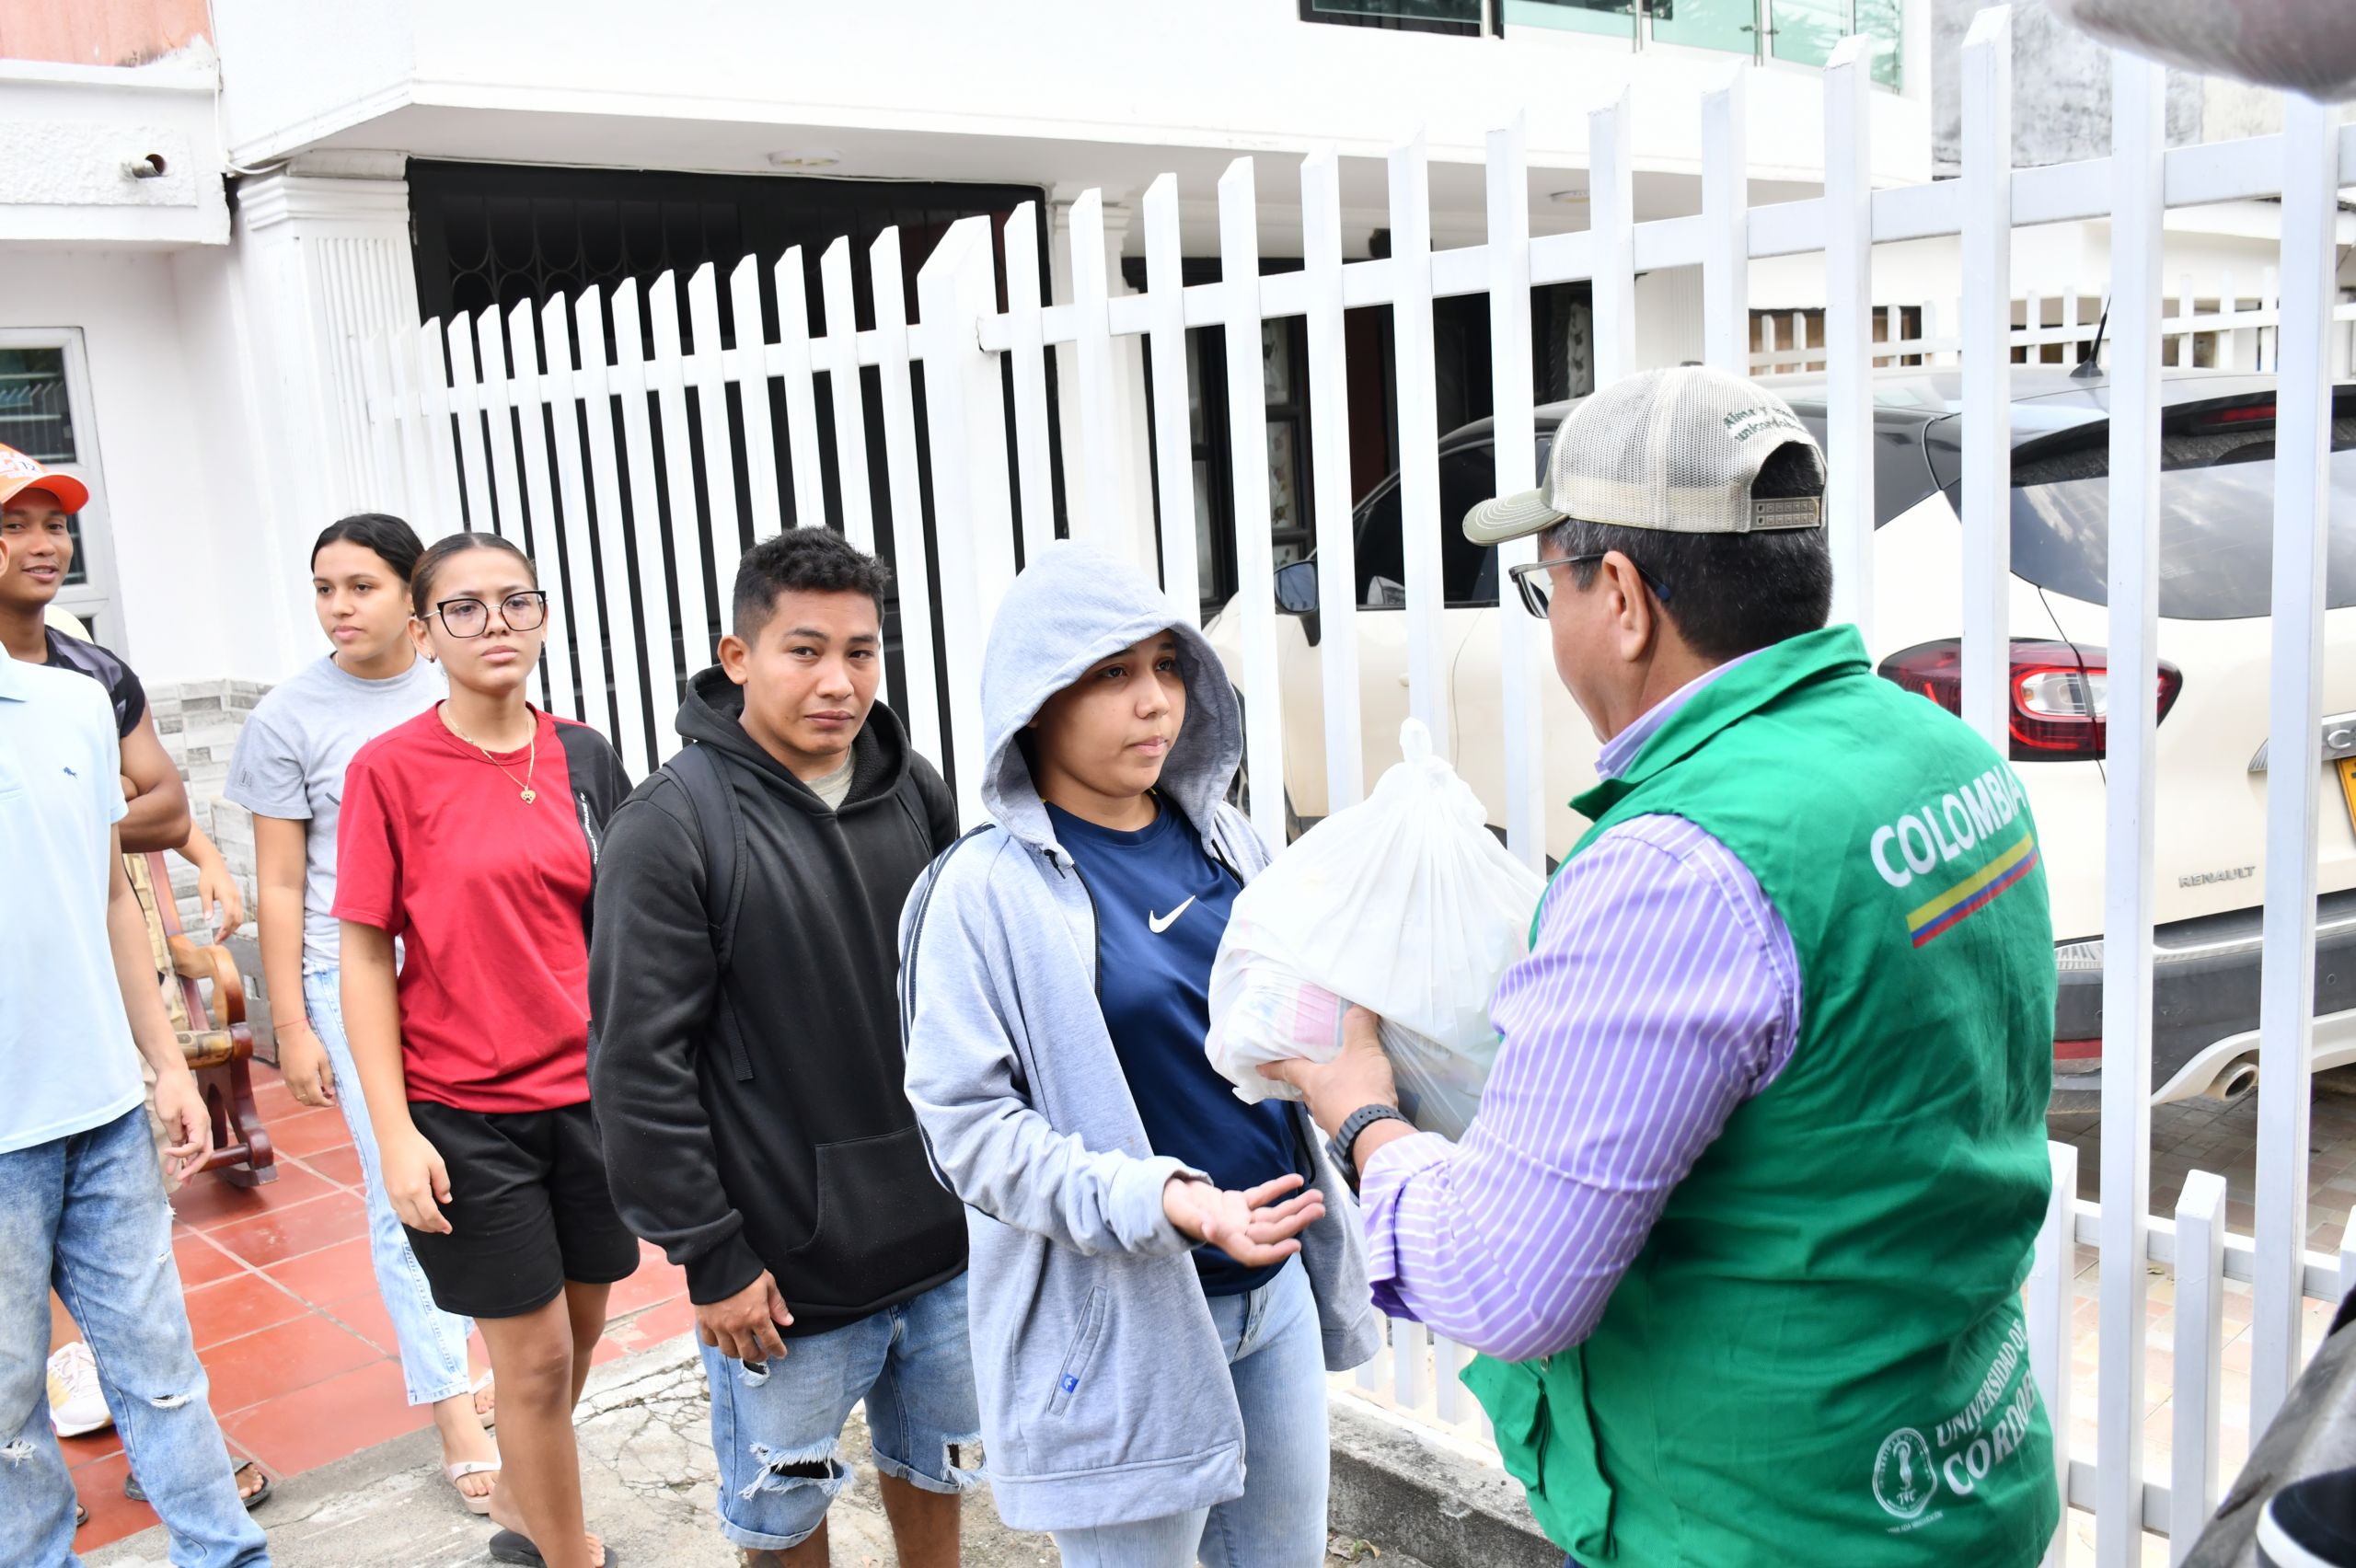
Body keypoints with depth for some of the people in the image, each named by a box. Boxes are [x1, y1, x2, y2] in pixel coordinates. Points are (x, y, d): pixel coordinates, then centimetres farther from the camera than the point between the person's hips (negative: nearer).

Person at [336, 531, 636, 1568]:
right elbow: (364, 958, -8)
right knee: (536, 1355, 4)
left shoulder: (584, 759, 2)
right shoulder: (391, 769, -9)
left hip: (590, 1096, 4)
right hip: (463, 1114, -4)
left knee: (581, 1328, 16)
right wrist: (395, 1134, -12)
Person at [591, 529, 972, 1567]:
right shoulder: (672, 823, -15)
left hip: (943, 1242, 5)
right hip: (784, 1268, -4)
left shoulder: (913, 789, 0)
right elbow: (640, 1065, -15)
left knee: (933, 1464, 23)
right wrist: (708, 1256, -13)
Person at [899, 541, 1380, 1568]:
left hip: (1274, 1289, 6)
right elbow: (968, 1122, -18)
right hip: (1115, 1322, -6)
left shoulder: (1224, 842, 3)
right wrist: (1163, 1202, -28)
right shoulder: (984, 893, -14)